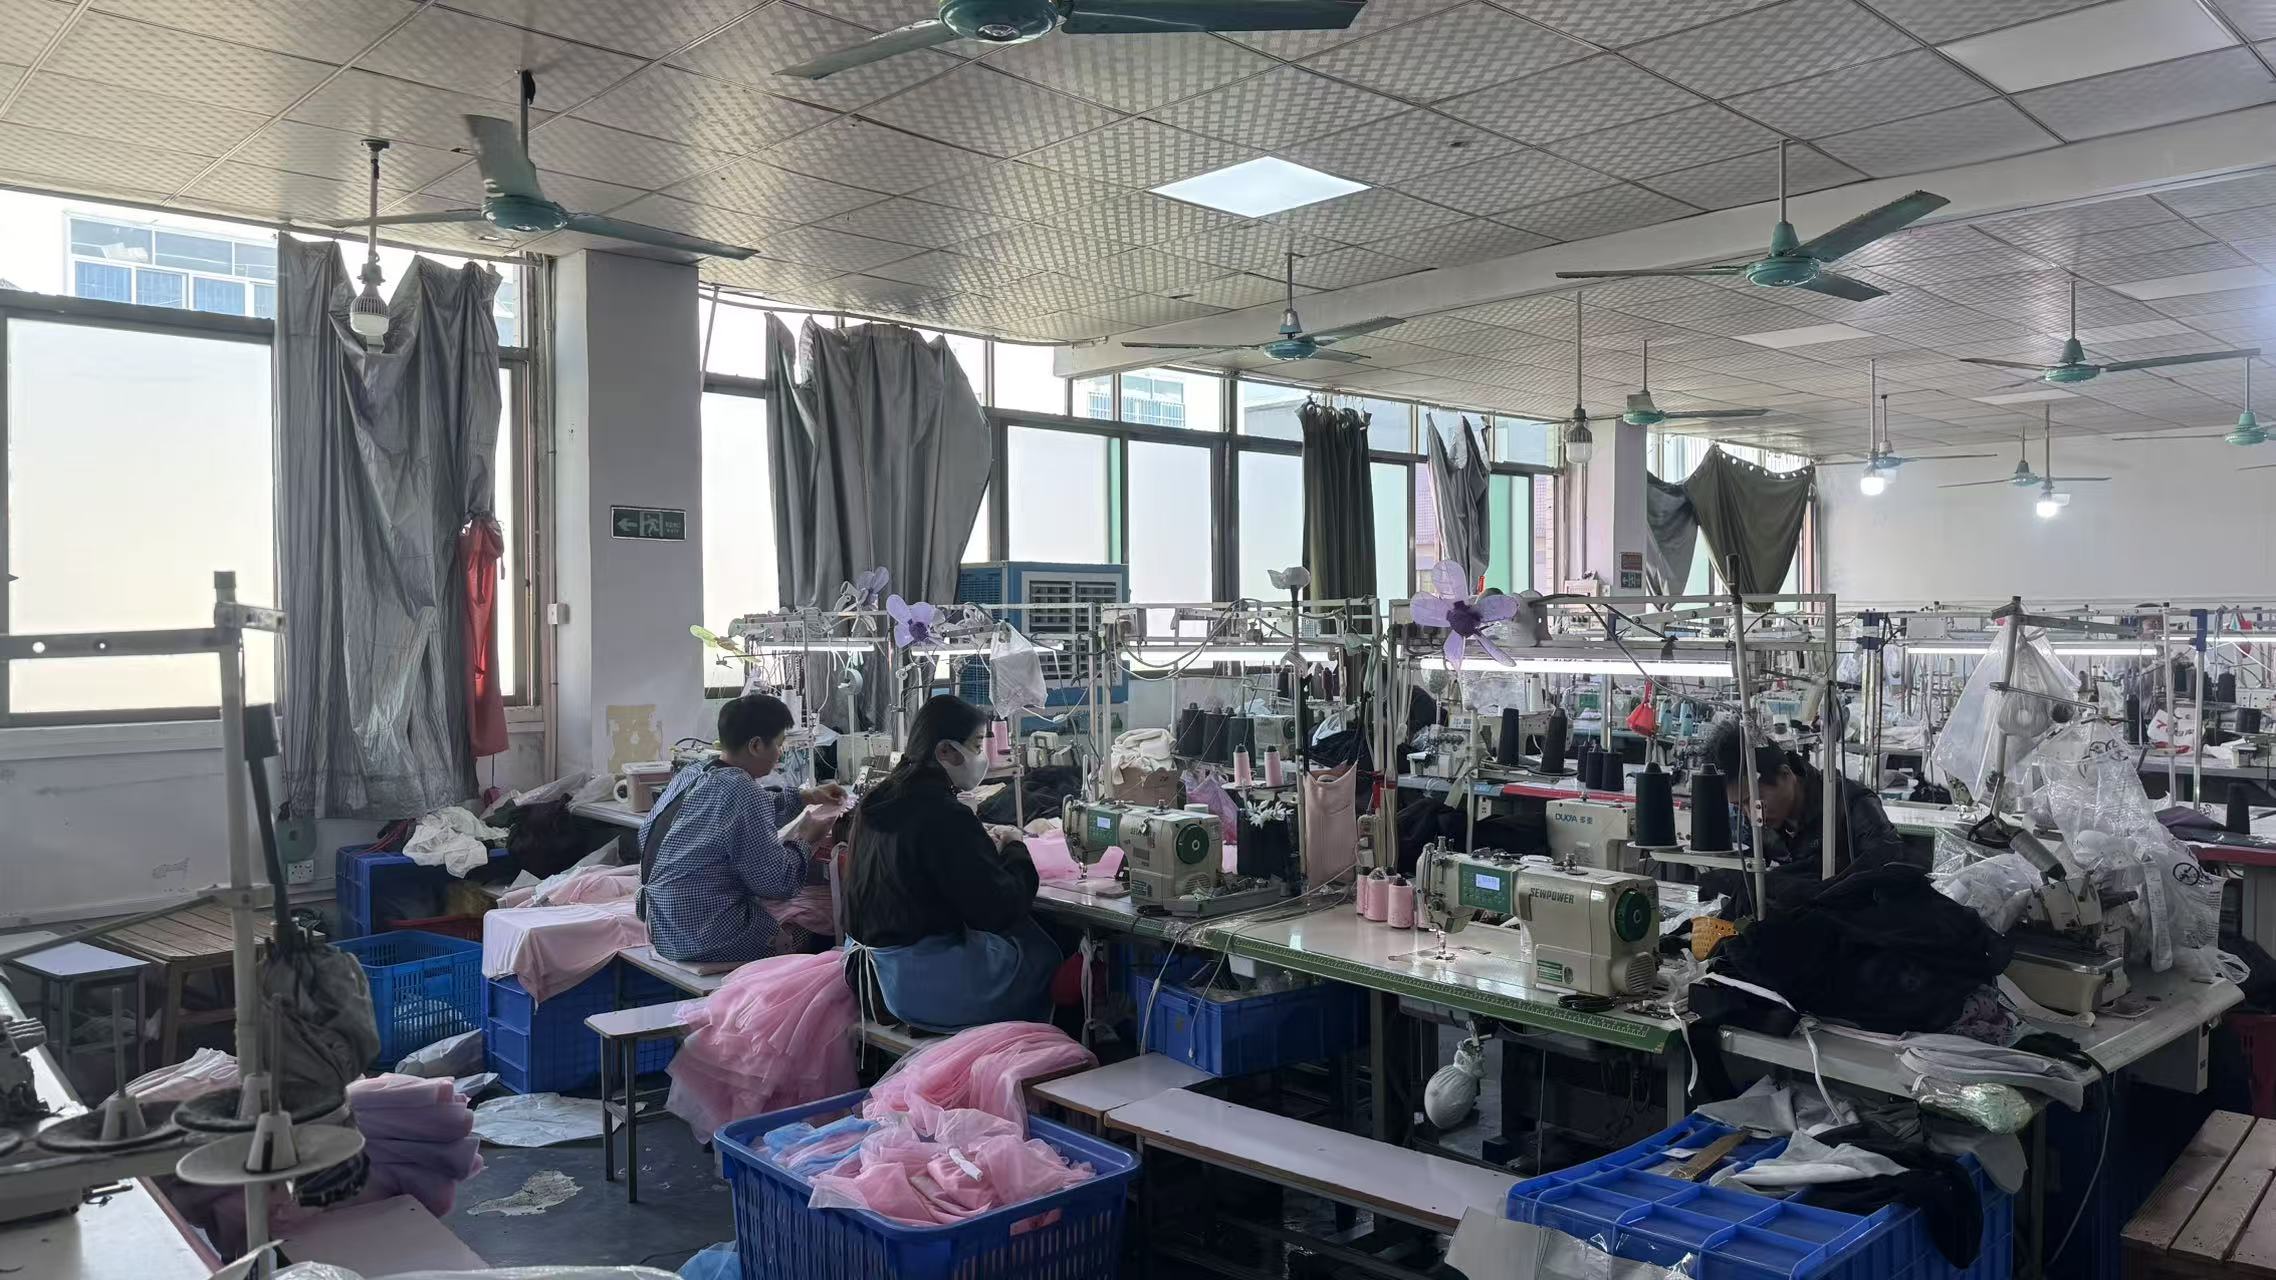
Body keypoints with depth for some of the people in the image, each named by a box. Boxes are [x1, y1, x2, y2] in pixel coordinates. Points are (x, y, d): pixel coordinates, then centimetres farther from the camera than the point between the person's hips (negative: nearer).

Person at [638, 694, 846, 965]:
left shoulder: (690, 775, 4)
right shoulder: (741, 791, -21)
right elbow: (777, 885, -17)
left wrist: (803, 797, 24)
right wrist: (805, 839, -2)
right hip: (705, 940, -9)